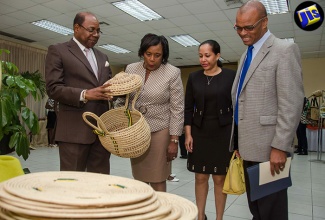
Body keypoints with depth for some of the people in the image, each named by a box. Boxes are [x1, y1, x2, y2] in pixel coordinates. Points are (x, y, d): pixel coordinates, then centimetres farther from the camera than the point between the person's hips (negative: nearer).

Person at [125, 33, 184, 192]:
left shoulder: (172, 73, -9)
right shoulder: (131, 69, 2)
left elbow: (177, 109, -8)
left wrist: (174, 140, -10)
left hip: (159, 131, -3)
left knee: (157, 181, 4)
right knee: (139, 179, 12)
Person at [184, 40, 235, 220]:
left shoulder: (230, 76, -3)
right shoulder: (194, 78, 4)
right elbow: (188, 108, 5)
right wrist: (188, 134, -2)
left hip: (223, 133, -2)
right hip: (199, 133, 2)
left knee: (220, 178, 5)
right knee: (200, 177, 7)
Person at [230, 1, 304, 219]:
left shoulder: (285, 49, -8)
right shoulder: (247, 55, 17)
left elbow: (292, 103, -16)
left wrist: (280, 147, -19)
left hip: (268, 148, -8)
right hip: (249, 146, 8)